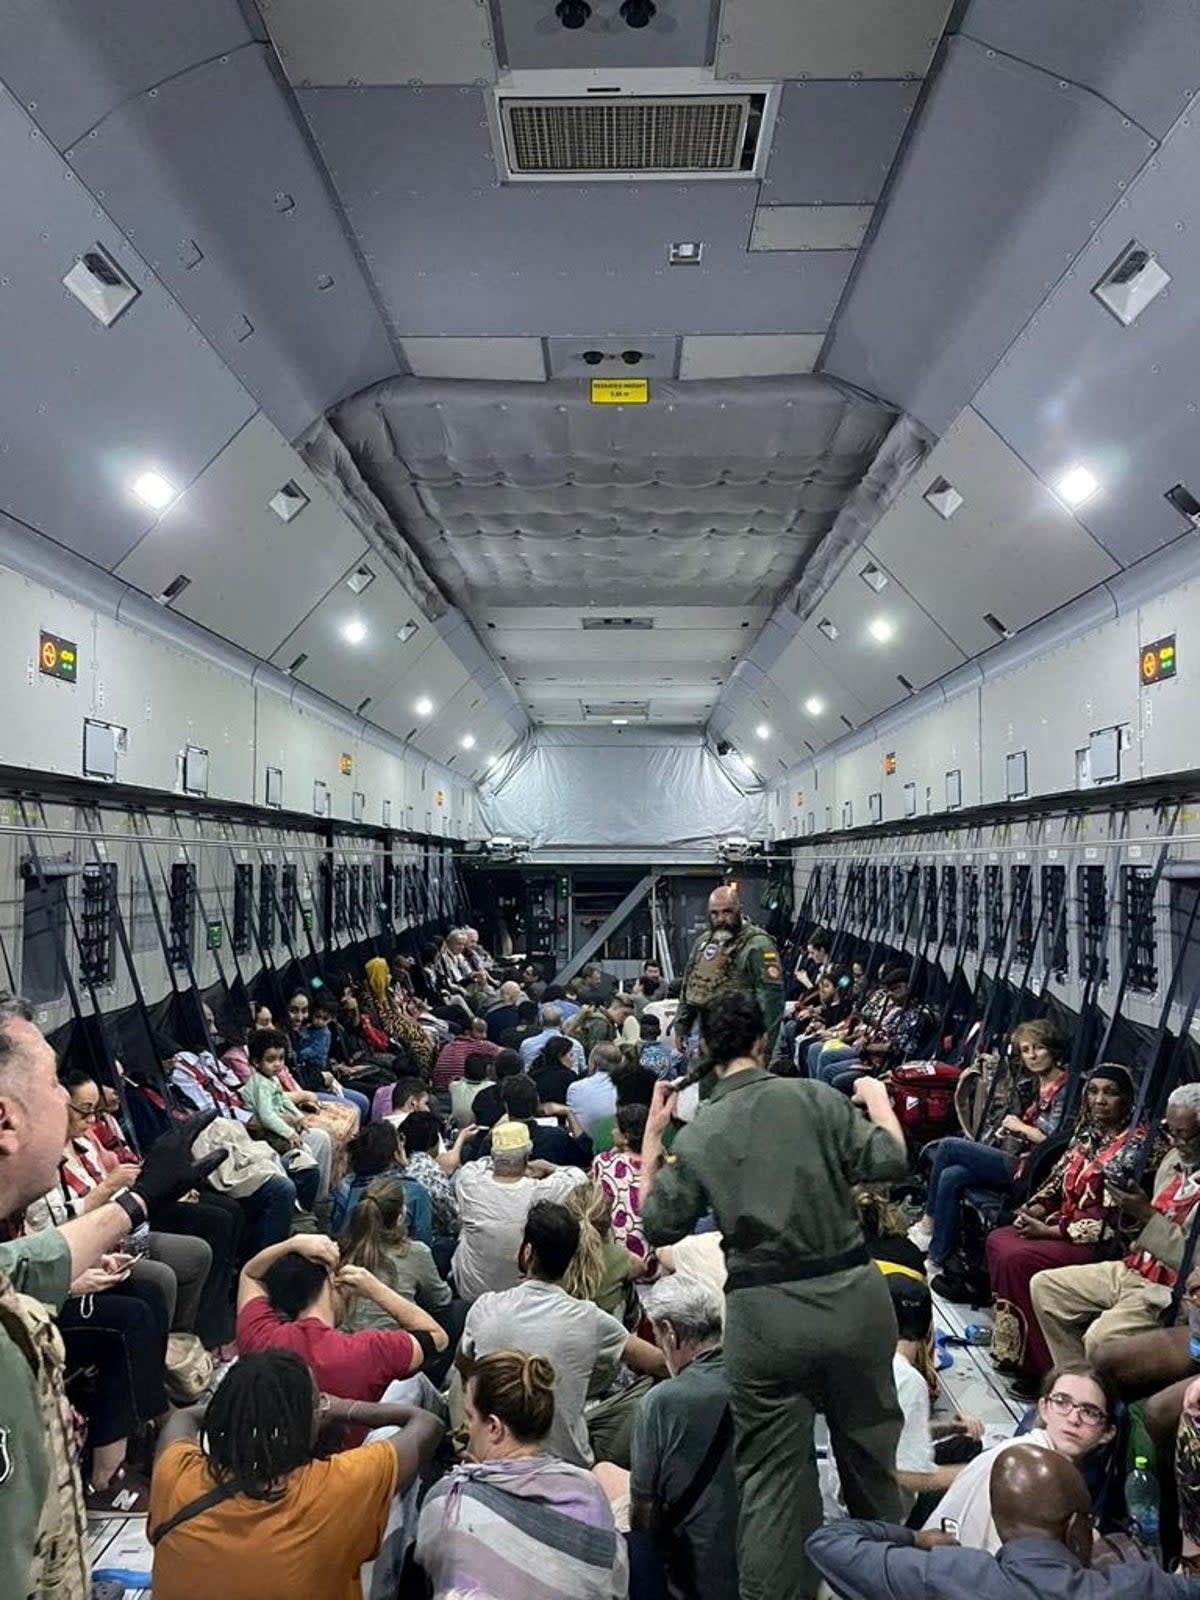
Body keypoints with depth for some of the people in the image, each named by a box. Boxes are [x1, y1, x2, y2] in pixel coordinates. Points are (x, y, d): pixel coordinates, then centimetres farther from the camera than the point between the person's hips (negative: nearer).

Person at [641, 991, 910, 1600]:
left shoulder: (697, 1134, -1)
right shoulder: (812, 1097, -7)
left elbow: (657, 1225, 5)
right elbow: (888, 1162, -7)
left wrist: (651, 1133, 11)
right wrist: (878, 1099, 10)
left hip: (763, 1314, 0)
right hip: (851, 1296, 1)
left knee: (772, 1476, 12)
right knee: (870, 1447, 22)